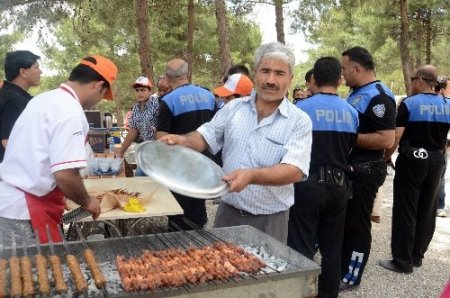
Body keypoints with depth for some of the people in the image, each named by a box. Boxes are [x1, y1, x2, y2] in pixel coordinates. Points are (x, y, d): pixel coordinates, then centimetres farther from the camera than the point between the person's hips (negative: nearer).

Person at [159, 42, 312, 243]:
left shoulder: (299, 121, -10)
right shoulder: (234, 107, 2)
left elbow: (295, 170, -20)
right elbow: (206, 137, 6)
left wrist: (251, 176, -35)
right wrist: (183, 140, -16)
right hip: (228, 213, 3)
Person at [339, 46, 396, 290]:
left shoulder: (378, 97, -18)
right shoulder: (357, 93, 12)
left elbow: (387, 140, -26)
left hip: (364, 171, -10)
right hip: (348, 168, 10)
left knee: (357, 223, 3)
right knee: (341, 220, 18)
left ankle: (351, 276, 18)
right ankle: (338, 266, 34)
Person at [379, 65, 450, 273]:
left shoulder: (409, 104, -10)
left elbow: (395, 138, -16)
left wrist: (385, 157, -5)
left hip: (412, 159, -6)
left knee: (405, 211, 0)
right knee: (427, 210, 13)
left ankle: (403, 260, 4)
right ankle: (417, 256, 23)